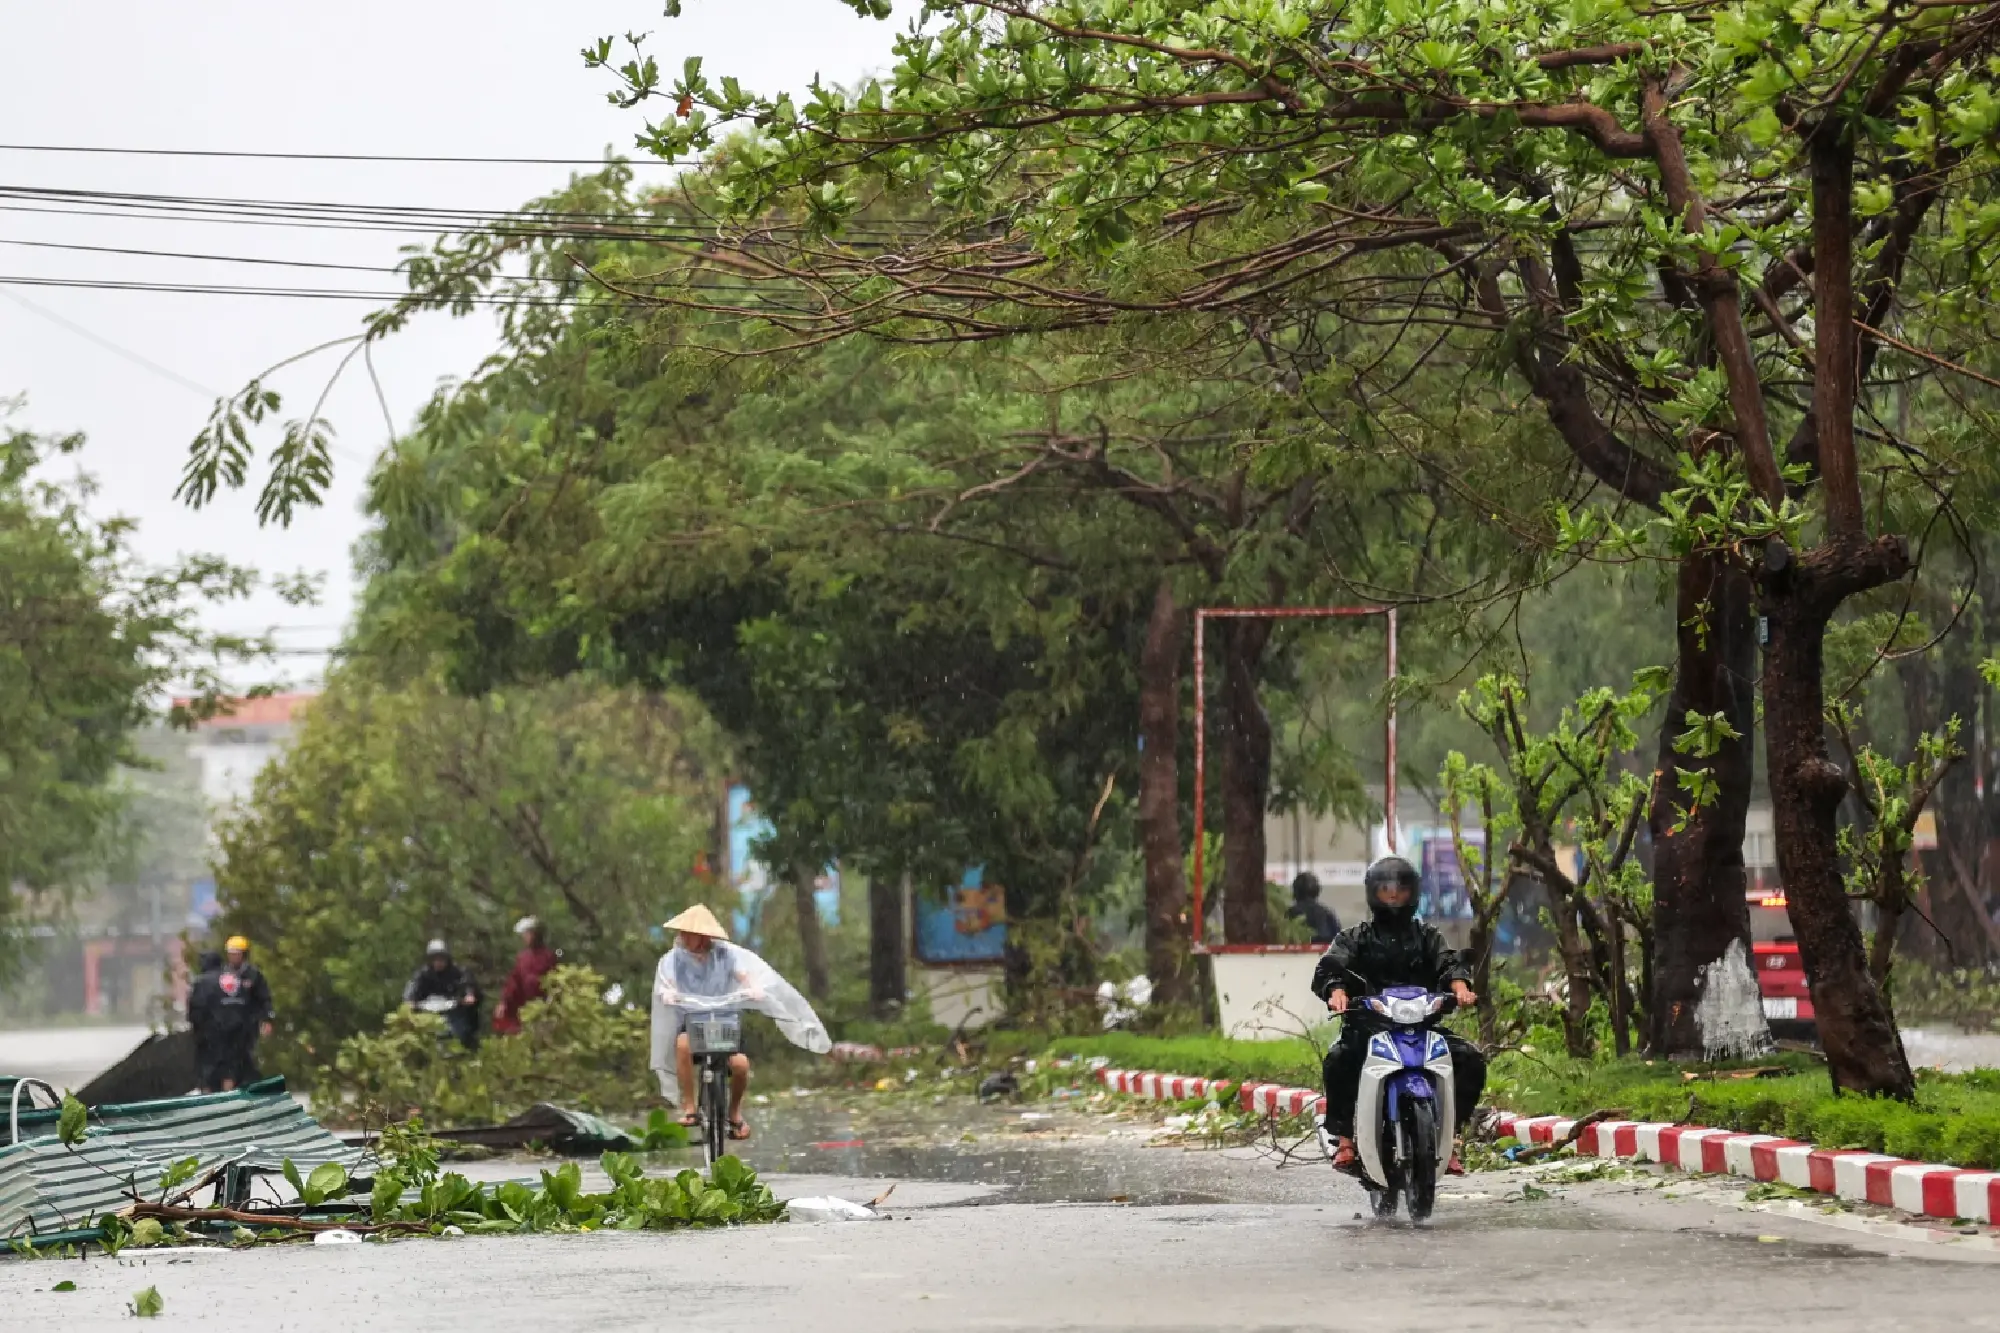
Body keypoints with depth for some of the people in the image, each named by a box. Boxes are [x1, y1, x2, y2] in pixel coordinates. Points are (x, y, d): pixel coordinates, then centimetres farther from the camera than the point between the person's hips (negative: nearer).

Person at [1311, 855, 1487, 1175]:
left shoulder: (1427, 936, 21)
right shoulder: (1354, 938, 15)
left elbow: (1448, 963, 4)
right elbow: (1331, 966, -2)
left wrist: (1459, 985, -21)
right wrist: (1336, 990, -26)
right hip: (1367, 1026, -2)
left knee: (1471, 1059, -19)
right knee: (1339, 1059, -33)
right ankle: (1343, 1138, -24)